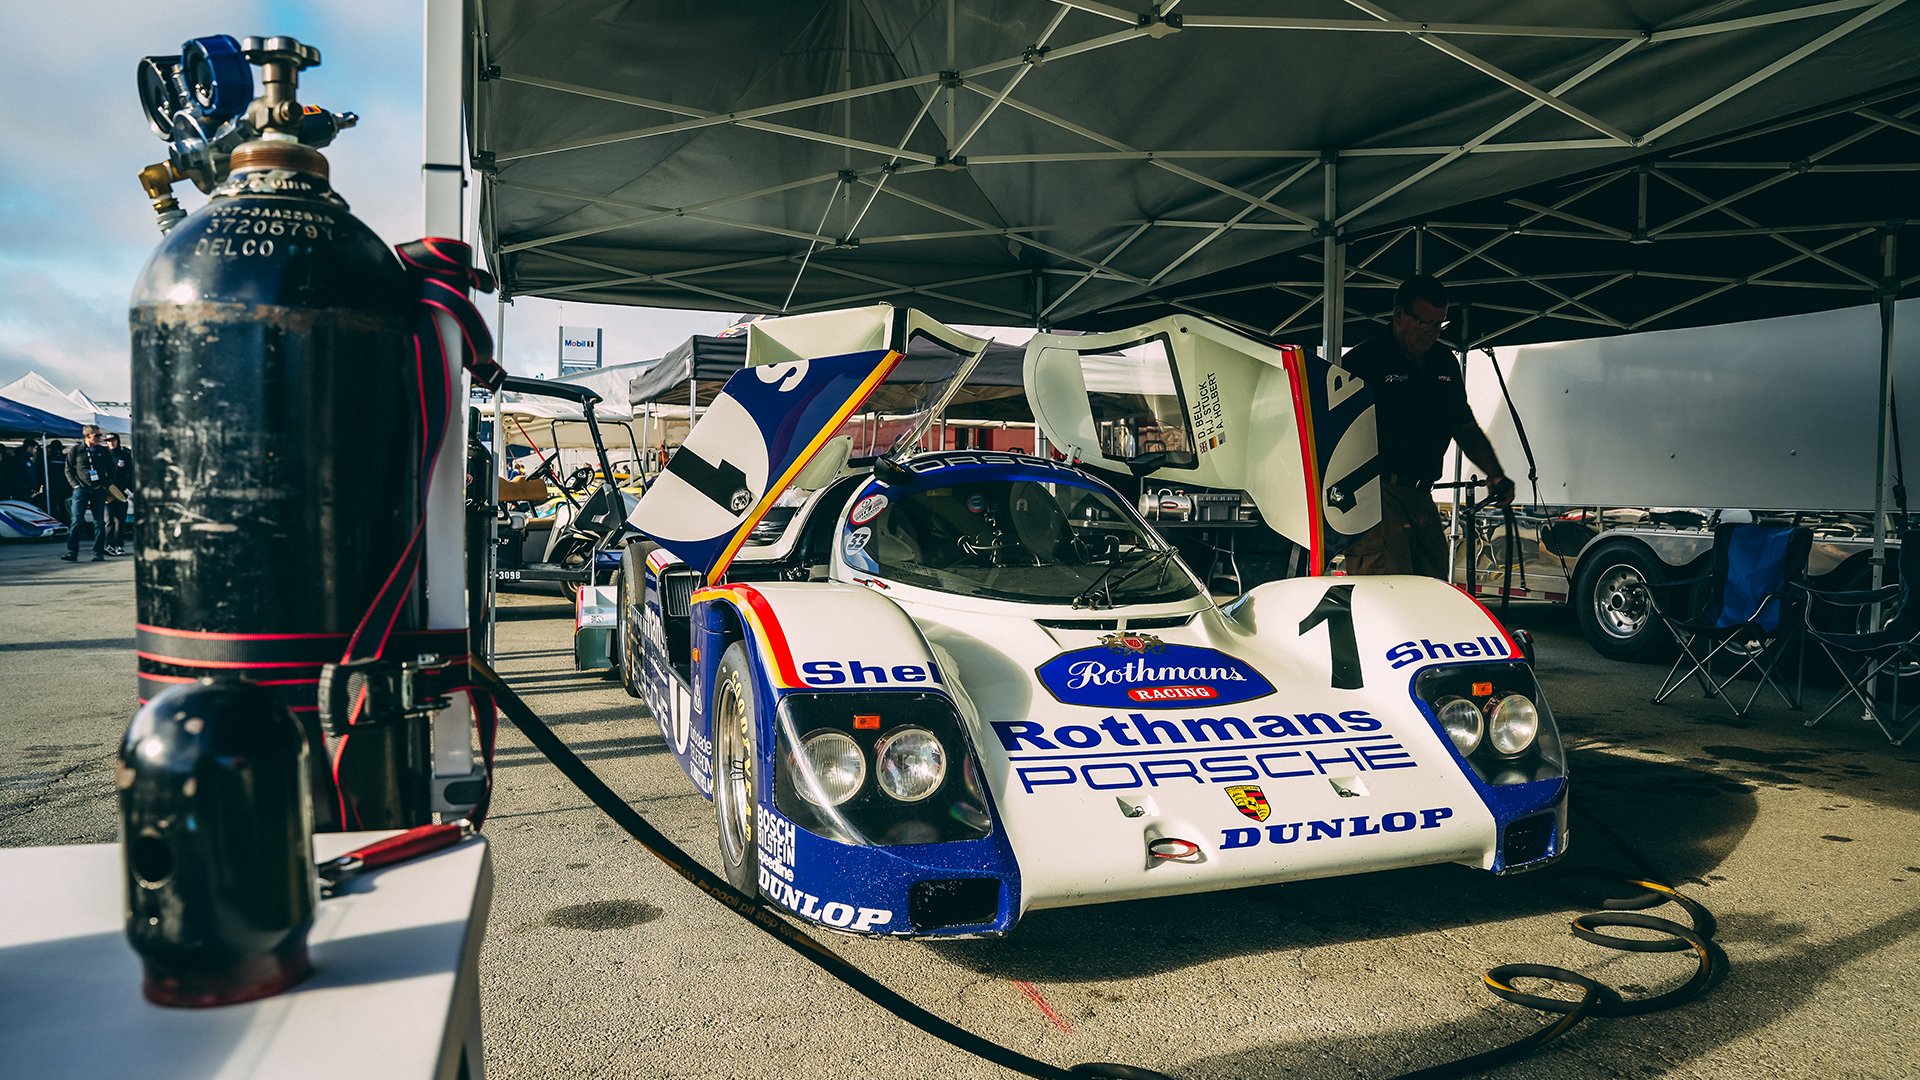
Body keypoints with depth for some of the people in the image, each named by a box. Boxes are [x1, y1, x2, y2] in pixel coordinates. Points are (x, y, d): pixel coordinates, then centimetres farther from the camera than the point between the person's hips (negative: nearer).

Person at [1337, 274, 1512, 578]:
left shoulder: (1444, 364, 17)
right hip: (1375, 493, -8)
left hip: (1421, 496, 8)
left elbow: (1466, 429, 25)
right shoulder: (1363, 360, -5)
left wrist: (1495, 474, 10)